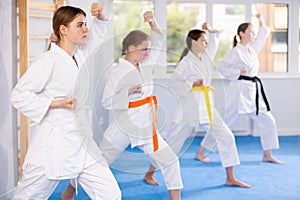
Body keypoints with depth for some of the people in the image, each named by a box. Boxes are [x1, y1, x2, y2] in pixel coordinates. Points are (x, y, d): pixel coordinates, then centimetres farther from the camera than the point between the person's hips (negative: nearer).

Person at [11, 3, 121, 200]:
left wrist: (100, 17, 5)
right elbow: (19, 95, -13)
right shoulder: (49, 61, -14)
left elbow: (97, 36, 25)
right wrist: (58, 103, -18)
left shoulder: (80, 54, 6)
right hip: (53, 145, -6)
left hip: (81, 144, 7)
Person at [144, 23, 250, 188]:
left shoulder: (206, 56, 11)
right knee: (172, 140, 1)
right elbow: (174, 84, -10)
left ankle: (230, 178, 7)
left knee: (226, 136, 0)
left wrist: (211, 31, 8)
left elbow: (215, 40, 26)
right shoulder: (186, 62, -9)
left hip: (206, 106, 7)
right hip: (189, 106, -7)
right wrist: (192, 85, -20)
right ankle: (149, 173, 17)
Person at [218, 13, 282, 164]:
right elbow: (222, 67, -11)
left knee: (268, 121, 4)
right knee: (226, 121, -3)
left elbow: (263, 35, 30)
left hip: (253, 92, 8)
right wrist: (238, 71, -19)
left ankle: (267, 155, 12)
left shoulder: (253, 49, 14)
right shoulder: (236, 51, -9)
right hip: (239, 91, -8)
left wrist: (262, 22, 22)